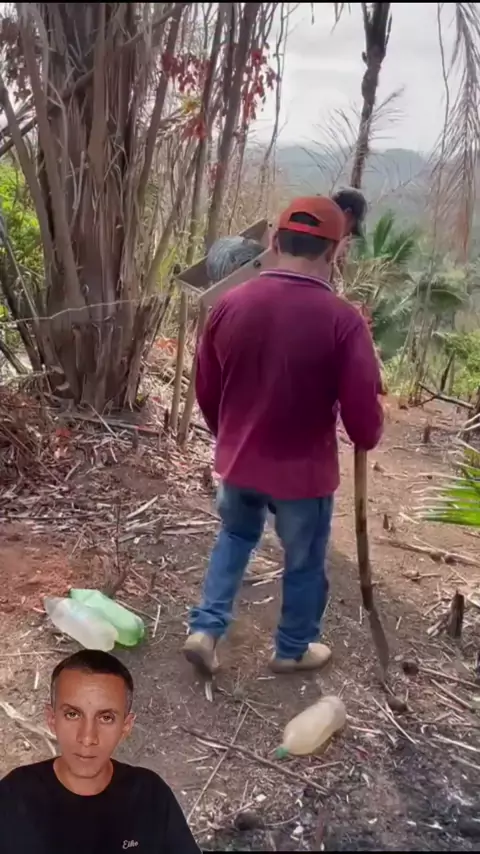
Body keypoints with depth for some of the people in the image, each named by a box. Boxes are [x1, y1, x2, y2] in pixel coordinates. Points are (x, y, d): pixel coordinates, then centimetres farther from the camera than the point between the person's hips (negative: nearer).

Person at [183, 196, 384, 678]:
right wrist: (367, 439, 7)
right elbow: (362, 410, -17)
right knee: (304, 562, 19)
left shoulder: (230, 304, -7)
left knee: (235, 536, 30)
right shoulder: (343, 320, -21)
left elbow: (205, 389, 3)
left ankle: (205, 629, 24)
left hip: (237, 461, 4)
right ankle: (293, 649, 38)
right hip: (304, 470, -3)